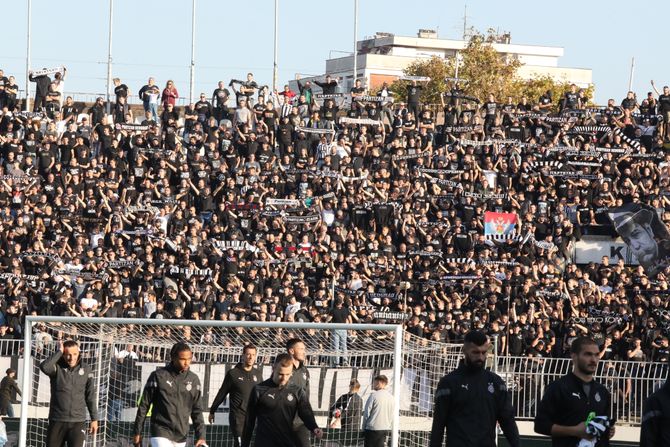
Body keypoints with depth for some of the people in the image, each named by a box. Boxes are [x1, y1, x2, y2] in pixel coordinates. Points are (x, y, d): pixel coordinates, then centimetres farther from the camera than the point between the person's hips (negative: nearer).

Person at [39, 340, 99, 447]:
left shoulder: (86, 370, 3)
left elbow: (90, 396, 9)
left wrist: (94, 419, 8)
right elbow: (44, 367, -27)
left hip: (78, 422, 0)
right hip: (57, 422, 0)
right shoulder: (57, 367, -3)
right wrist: (59, 352, -17)